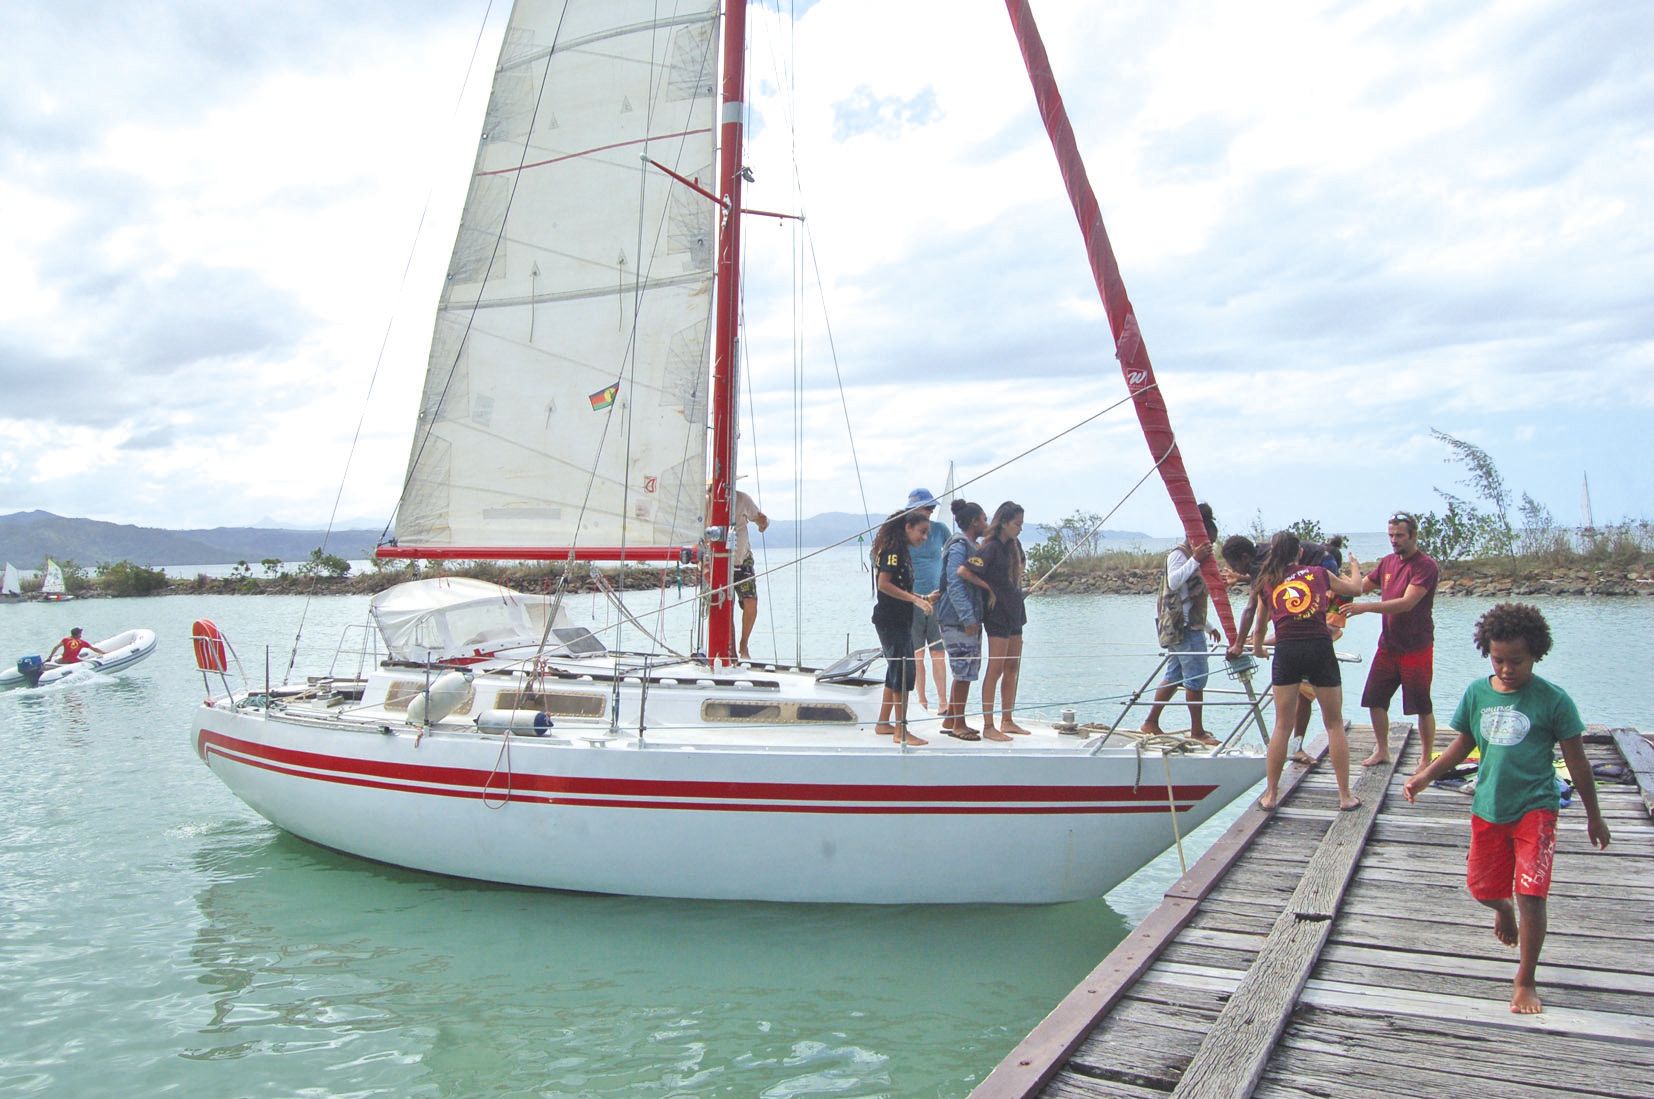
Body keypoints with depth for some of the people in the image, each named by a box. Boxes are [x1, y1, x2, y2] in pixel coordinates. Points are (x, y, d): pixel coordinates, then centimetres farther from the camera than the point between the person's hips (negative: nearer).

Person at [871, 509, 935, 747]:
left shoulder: (902, 551, 17)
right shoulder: (893, 549, -13)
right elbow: (883, 584, -22)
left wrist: (921, 599, 10)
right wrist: (915, 599, -22)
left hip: (901, 621, 10)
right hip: (890, 621, -10)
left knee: (897, 671, 14)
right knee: (903, 672, -9)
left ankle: (883, 723, 23)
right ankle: (901, 731, -6)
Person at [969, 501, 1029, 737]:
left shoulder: (1014, 545, 10)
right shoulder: (990, 547, -16)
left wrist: (1016, 583, 12)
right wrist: (989, 589, -14)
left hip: (1014, 611, 9)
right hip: (997, 614, -9)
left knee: (1012, 668, 12)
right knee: (996, 669, -7)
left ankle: (1007, 721, 22)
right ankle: (988, 726, -1)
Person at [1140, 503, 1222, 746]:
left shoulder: (1194, 557, 21)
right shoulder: (1179, 554, -10)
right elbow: (1173, 582, -28)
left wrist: (1208, 626, 30)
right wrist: (1194, 560, -36)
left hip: (1192, 625, 10)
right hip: (1185, 626, -10)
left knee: (1174, 676, 10)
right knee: (1196, 678, -6)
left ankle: (1151, 722, 14)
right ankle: (1197, 731, 0)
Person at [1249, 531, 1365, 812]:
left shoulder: (1267, 583, 13)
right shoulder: (1319, 573, 12)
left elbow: (1259, 629, 22)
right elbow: (1356, 588, 29)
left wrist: (1258, 648, 44)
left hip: (1286, 652, 1)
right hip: (1320, 649, 0)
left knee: (1282, 726, 8)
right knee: (1334, 724, 10)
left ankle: (1271, 794, 10)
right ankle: (1345, 795, 12)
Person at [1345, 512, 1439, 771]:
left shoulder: (1425, 566, -15)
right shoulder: (1387, 562, 8)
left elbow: (1407, 603, -26)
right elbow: (1361, 586, 19)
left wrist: (1364, 607, -32)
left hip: (1416, 647, -7)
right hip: (1388, 645, 7)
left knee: (1422, 706, 2)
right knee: (1375, 699, 7)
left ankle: (1427, 758, 14)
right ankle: (1381, 750, 21)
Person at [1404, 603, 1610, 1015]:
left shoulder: (1553, 700, -10)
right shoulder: (1477, 693, -1)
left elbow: (1576, 760, -1)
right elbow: (1463, 745, 12)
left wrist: (1593, 815, 5)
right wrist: (1425, 775, 0)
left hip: (1535, 809, -4)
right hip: (1488, 807, 4)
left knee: (1530, 894, -7)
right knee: (1482, 887, 13)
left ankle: (1525, 981, 11)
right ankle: (1503, 910, 51)